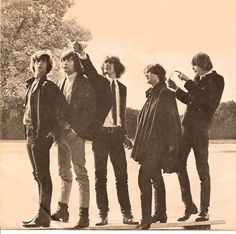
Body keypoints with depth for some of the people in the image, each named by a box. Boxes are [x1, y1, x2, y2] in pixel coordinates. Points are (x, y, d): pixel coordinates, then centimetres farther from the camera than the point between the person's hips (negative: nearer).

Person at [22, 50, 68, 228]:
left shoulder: (48, 85, -9)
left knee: (42, 175, -8)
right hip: (31, 134, 9)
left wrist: (55, 129, -14)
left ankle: (44, 216, -8)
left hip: (42, 134, -9)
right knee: (38, 175, 12)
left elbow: (63, 106, -17)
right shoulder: (32, 84, 16)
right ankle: (43, 213, 18)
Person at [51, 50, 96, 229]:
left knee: (81, 173, -8)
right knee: (64, 173, 14)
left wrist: (74, 127, -16)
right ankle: (62, 210, 22)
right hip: (62, 132, 7)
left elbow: (90, 109, -11)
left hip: (75, 133, -7)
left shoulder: (84, 83, -5)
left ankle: (84, 215, -9)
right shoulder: (63, 83, 16)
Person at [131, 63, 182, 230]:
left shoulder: (165, 95, -10)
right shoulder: (152, 95, 16)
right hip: (149, 144, 9)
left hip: (157, 144, -9)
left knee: (144, 178, -18)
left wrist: (171, 146, -20)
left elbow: (172, 121, -15)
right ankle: (160, 214, 29)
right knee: (156, 178, 17)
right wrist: (139, 146, 18)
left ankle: (146, 221, -20)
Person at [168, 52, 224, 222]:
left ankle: (204, 211, 4)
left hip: (201, 128, -7)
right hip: (187, 126, 7)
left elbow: (205, 98, -19)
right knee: (180, 165, 4)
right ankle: (189, 206, 13)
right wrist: (176, 89, 18)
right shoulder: (198, 79, 15)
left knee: (202, 170, -2)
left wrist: (188, 82, -17)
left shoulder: (216, 79, -4)